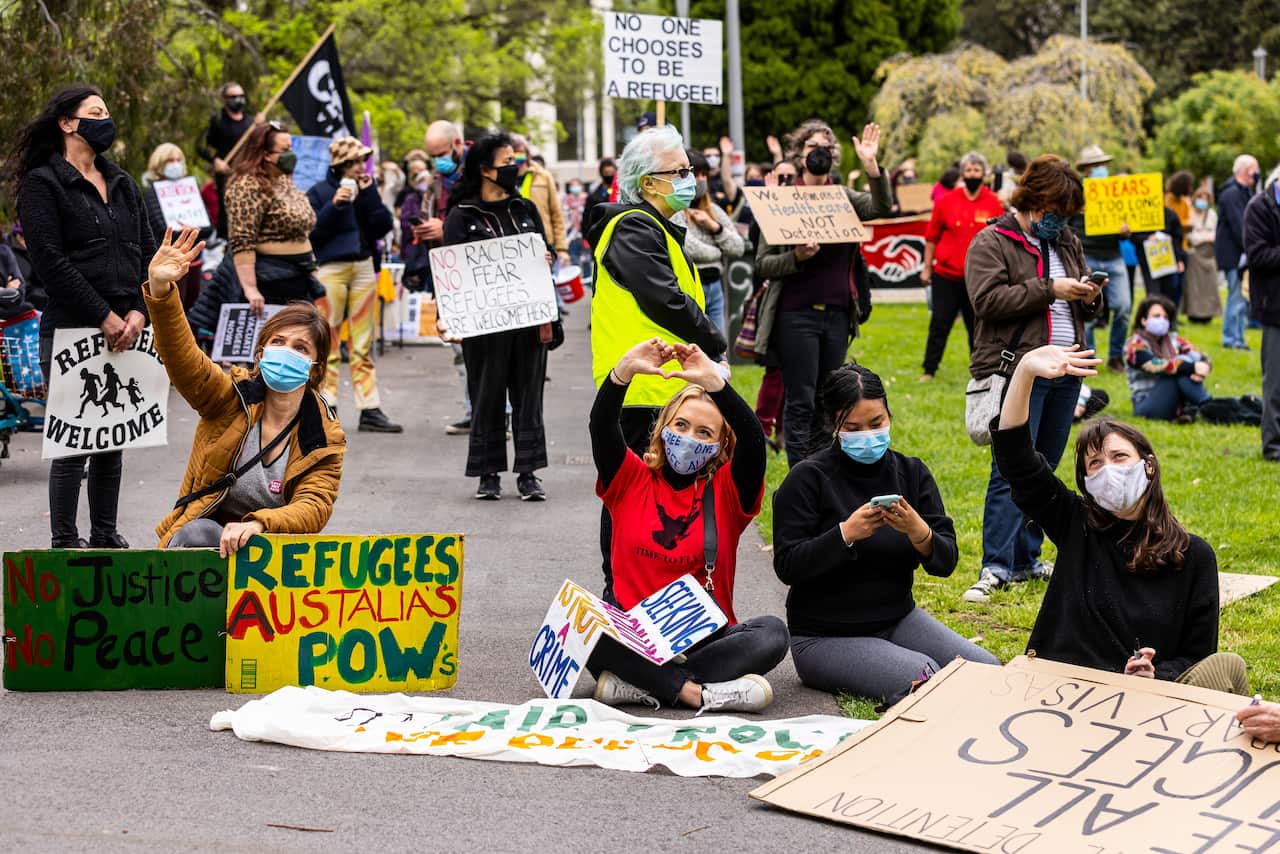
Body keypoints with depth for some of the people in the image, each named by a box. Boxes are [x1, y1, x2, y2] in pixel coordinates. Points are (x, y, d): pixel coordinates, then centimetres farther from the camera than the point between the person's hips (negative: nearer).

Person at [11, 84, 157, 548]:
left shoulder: (122, 184, 18)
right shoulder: (42, 184, -4)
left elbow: (146, 250, 14)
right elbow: (50, 260, -12)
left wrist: (138, 311, -2)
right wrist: (103, 317, -14)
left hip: (125, 332, 6)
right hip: (70, 331, -6)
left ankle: (106, 535, 19)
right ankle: (64, 542, 1)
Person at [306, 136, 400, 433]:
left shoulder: (364, 189, 11)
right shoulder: (319, 192, -1)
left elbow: (382, 226, 3)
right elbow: (312, 233, -10)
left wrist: (370, 194, -6)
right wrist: (334, 205, -19)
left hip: (363, 267, 5)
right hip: (331, 269, -5)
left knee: (363, 344, 6)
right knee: (328, 342, -4)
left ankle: (370, 411, 6)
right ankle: (326, 407, -1)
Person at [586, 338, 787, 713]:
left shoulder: (725, 490, 5)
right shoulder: (632, 481, 8)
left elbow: (753, 440, -14)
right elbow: (601, 426, -9)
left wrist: (714, 382, -27)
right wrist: (624, 370, -26)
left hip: (704, 639, 0)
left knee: (771, 633, -29)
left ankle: (638, 685, -30)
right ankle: (698, 692, -33)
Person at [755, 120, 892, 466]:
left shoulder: (844, 199, 10)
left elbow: (881, 207, -9)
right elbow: (763, 264, -2)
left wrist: (872, 166, -22)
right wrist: (796, 258, -20)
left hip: (837, 313, 4)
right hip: (798, 315, -4)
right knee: (801, 404, -6)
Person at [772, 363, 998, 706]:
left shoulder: (912, 472, 4)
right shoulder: (807, 479, -9)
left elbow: (946, 562, -2)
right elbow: (787, 566, -16)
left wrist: (919, 532, -24)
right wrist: (846, 534, -29)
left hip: (898, 619, 6)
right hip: (825, 635, -5)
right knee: (922, 676, -28)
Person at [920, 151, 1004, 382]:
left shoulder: (994, 204, 2)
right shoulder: (946, 202, 1)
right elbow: (931, 237, 6)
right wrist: (927, 268, 6)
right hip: (946, 275, 0)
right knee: (939, 324, 2)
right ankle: (929, 371, 9)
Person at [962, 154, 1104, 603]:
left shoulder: (1067, 243, 18)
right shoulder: (992, 243, -4)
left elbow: (1085, 311, 26)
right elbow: (988, 299, -17)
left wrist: (1089, 297, 1)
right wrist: (1050, 290, -18)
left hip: (1064, 372, 7)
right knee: (1011, 470, -11)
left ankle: (1026, 558, 17)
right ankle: (997, 567, -12)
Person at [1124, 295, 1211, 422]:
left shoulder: (1174, 340, 11)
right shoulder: (1135, 346, -6)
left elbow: (1203, 359, 0)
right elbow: (1157, 366, -25)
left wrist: (1201, 371, -24)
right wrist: (1193, 368, -33)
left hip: (1177, 401, 5)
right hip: (1147, 406, -5)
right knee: (1178, 368, -26)